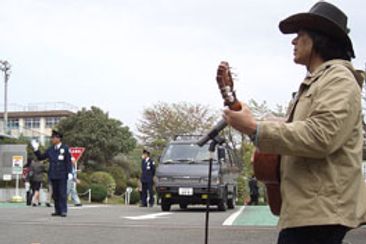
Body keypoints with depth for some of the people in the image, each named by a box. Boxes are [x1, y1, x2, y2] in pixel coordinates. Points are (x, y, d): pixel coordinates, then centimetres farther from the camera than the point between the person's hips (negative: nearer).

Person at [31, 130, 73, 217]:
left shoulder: (65, 148, -3)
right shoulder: (50, 149, 10)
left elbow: (69, 161, -7)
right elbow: (41, 157, 13)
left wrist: (70, 172, -14)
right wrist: (36, 149, 0)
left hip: (62, 175, -5)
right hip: (53, 175, 5)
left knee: (62, 193, -5)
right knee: (55, 194, 6)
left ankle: (64, 211, -4)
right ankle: (58, 211, 11)